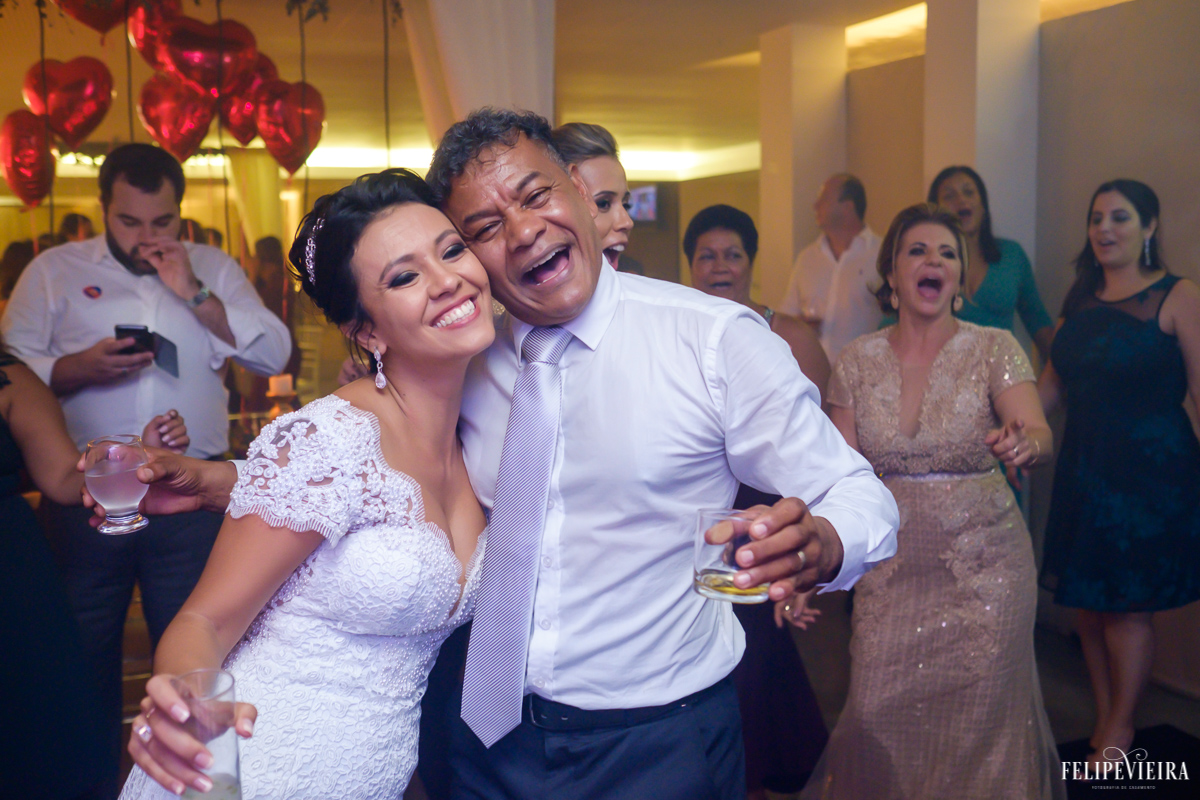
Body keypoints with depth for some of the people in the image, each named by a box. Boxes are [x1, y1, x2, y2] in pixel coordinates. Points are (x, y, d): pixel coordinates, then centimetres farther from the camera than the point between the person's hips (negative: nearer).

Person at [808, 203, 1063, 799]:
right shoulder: (858, 360, 0)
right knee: (879, 715, 2)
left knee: (979, 720, 4)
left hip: (983, 565, -1)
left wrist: (1024, 443, -41)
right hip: (891, 565, 2)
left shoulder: (994, 349, -5)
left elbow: (1039, 434, -18)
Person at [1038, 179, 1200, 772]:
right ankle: (1104, 716, 26)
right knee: (1086, 602, 10)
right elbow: (1052, 384, 13)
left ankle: (1120, 729, 19)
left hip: (1148, 469, -5)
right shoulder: (1083, 299, 11)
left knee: (1126, 606, 2)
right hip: (1083, 466, 6)